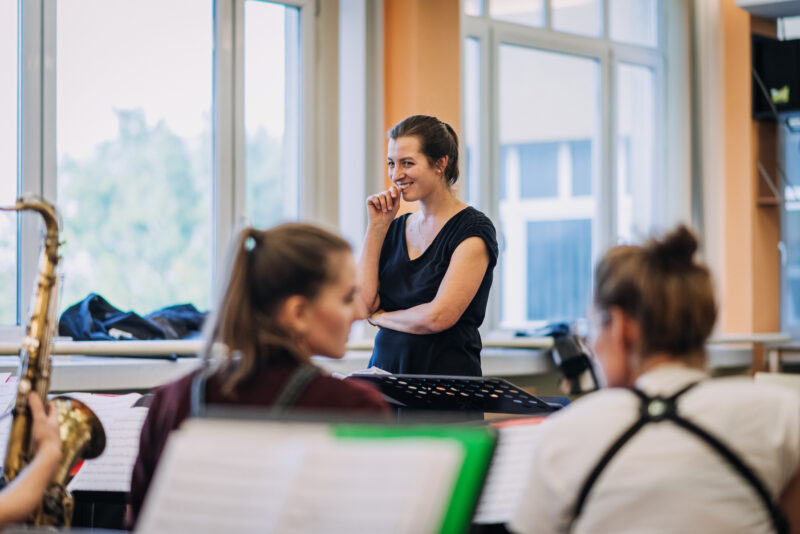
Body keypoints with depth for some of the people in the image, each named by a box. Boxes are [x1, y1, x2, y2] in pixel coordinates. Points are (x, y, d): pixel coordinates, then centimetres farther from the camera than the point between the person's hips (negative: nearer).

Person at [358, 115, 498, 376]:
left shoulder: (473, 230, -4)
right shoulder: (396, 228, 15)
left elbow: (438, 317, -13)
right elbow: (362, 304, 3)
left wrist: (380, 316, 3)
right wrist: (377, 227, 4)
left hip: (446, 376, -5)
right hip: (385, 370, 5)